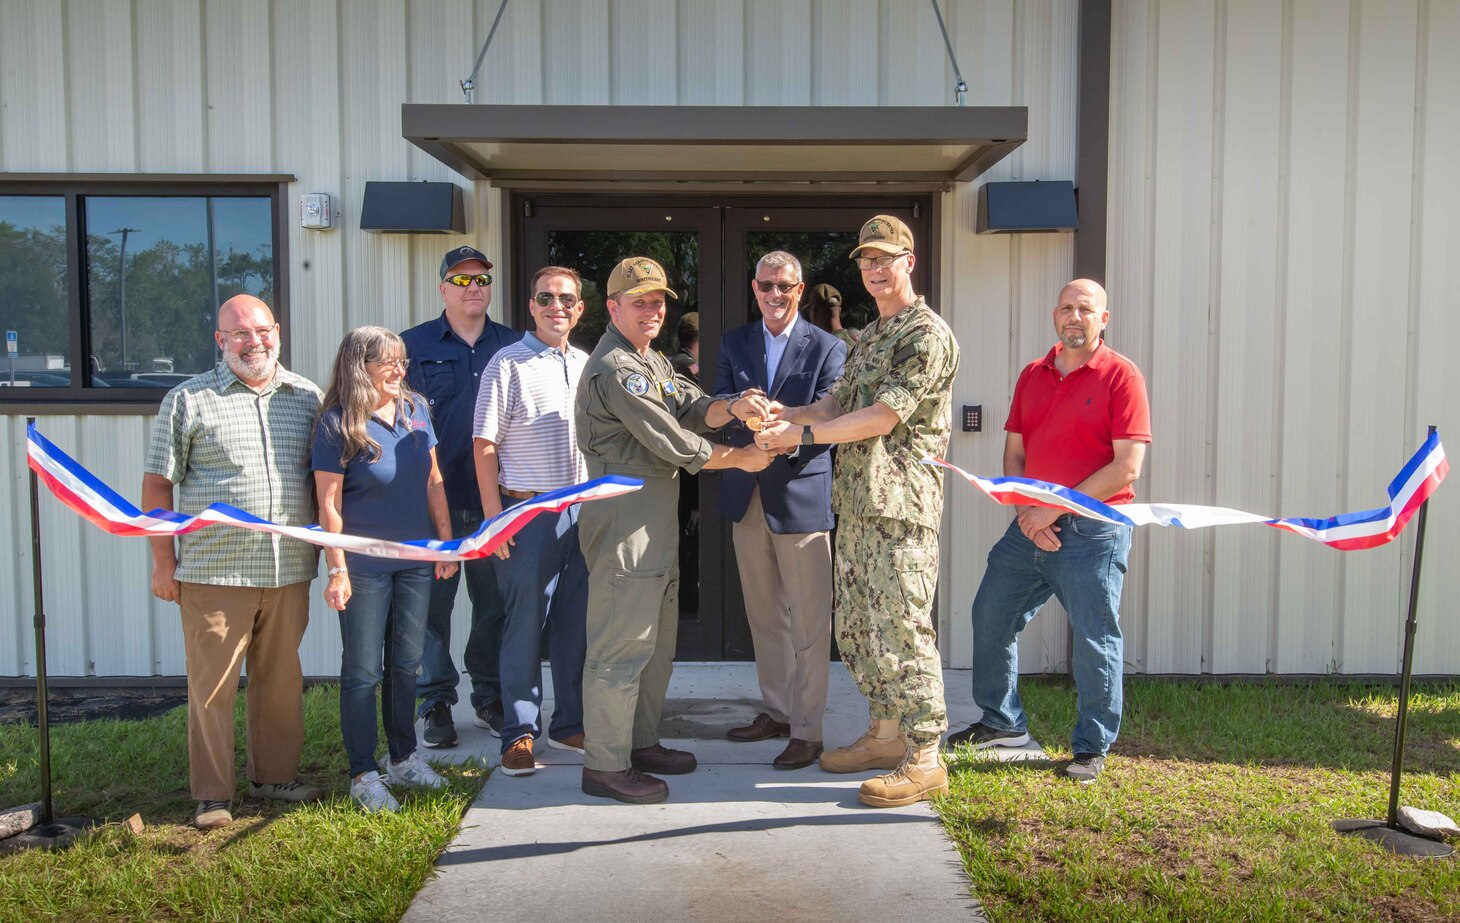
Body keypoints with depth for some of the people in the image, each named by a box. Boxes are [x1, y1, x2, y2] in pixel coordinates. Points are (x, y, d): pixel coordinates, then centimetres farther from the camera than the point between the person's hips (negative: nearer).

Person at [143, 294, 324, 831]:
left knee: (281, 679, 12)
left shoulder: (306, 397, 10)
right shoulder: (188, 401, 1)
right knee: (212, 684, 2)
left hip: (289, 570, 3)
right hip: (213, 572, -3)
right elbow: (158, 484, 1)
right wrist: (163, 561, -2)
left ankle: (275, 776, 27)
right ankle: (212, 795, 15)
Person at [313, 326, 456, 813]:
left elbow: (433, 482, 9)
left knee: (405, 664, 15)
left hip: (415, 561, 5)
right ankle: (363, 774, 14)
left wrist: (447, 544, 6)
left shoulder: (415, 410, 4)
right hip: (365, 566, -5)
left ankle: (403, 757, 28)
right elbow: (329, 504, -10)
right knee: (363, 671, 4)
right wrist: (338, 570, -13)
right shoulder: (337, 425, -10)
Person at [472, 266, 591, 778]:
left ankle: (570, 723, 25)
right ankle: (519, 733, 13)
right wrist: (494, 517, -12)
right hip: (528, 511, -5)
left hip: (583, 510, 5)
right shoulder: (507, 365, -5)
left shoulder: (587, 364, 12)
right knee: (525, 625, 1)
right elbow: (485, 445, -7)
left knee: (576, 621, 11)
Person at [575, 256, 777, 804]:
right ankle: (605, 765, 4)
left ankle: (641, 742, 29)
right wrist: (740, 458, -7)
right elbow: (674, 443, -18)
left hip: (656, 524, 11)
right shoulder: (616, 369, -15)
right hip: (624, 524, -10)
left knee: (656, 640, 17)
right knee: (621, 646, -5)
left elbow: (692, 408, 5)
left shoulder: (652, 362, 18)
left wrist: (733, 407, -16)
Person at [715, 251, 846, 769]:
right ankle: (776, 710, 31)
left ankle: (806, 730, 10)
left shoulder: (827, 349, -3)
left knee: (809, 623, 0)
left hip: (800, 494, -5)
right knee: (763, 615, 16)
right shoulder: (734, 344, 10)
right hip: (747, 496, 5)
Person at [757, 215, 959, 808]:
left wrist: (801, 434, -15)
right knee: (855, 626, 14)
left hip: (900, 506, -9)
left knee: (899, 629, -7)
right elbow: (837, 406, 17)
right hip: (855, 504, 9)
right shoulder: (868, 337, 21)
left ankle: (924, 758, 2)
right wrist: (783, 413, -1)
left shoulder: (927, 335, -10)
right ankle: (886, 734, 28)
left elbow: (881, 419, -18)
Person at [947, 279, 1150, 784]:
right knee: (990, 618, 11)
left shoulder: (1121, 375, -7)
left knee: (1094, 640, 1)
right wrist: (1027, 513, -5)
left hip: (1093, 533, -6)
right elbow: (1014, 453, 12)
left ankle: (1092, 747, 19)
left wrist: (1056, 508, -15)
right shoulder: (1032, 375, 12)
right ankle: (1003, 722, 29)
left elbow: (1127, 467, -14)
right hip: (1030, 527, 6)